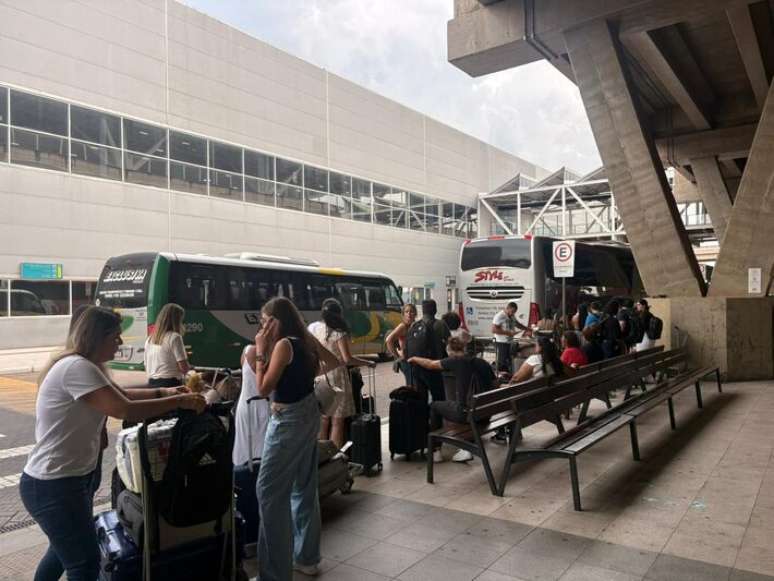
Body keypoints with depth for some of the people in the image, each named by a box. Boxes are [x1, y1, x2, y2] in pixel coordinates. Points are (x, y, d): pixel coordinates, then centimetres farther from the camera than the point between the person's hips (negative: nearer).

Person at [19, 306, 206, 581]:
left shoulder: (83, 366, 10)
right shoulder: (77, 367, -25)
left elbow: (121, 394, 18)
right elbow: (125, 409, -30)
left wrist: (164, 391, 5)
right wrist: (179, 401, -22)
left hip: (71, 478, 11)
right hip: (54, 485, -11)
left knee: (66, 548, 26)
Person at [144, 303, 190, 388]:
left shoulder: (149, 339, 12)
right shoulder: (174, 337, -9)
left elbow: (146, 368, 18)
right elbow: (184, 367, -11)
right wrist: (189, 366, 9)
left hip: (152, 384, 7)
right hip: (171, 384, -7)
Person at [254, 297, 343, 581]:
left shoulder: (284, 345, -18)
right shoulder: (307, 339, 6)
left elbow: (263, 388, -18)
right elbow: (335, 362, 19)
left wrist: (260, 352, -14)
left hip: (288, 420, -9)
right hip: (309, 415, 9)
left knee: (269, 492, -3)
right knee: (304, 488, 17)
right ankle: (307, 558, 29)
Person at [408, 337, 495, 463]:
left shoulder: (456, 361, -6)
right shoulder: (483, 363, 7)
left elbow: (431, 364, 7)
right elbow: (493, 385, 13)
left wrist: (414, 359, 24)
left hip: (465, 414, -5)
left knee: (434, 406, 21)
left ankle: (436, 451, 24)